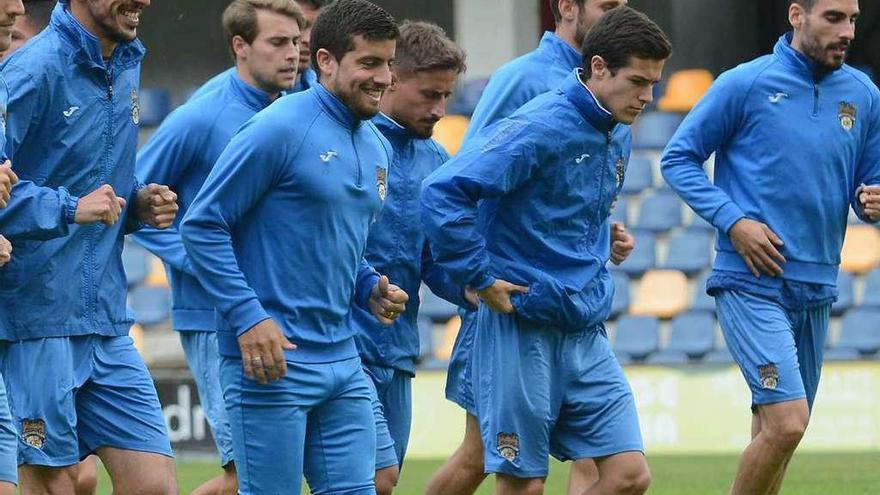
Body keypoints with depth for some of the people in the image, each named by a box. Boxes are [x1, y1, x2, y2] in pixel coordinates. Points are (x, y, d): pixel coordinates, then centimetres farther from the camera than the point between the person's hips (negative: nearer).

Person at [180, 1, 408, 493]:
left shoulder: (378, 147, 14)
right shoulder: (280, 129, -11)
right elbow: (202, 224, -12)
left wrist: (369, 288, 7)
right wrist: (249, 317, -18)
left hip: (342, 360, 8)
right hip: (272, 360, -8)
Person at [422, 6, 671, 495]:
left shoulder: (617, 136, 10)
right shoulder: (539, 129, -16)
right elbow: (442, 192, -25)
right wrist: (480, 278, -19)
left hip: (586, 334, 7)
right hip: (522, 331, -7)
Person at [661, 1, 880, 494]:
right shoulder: (745, 85, -6)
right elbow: (679, 158, 1)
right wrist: (733, 221, -12)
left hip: (817, 288, 6)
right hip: (752, 283, -6)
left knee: (775, 432, 12)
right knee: (786, 423, -17)